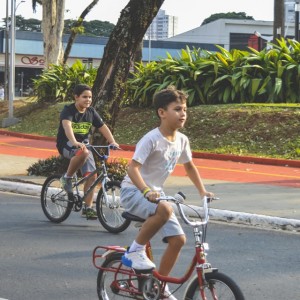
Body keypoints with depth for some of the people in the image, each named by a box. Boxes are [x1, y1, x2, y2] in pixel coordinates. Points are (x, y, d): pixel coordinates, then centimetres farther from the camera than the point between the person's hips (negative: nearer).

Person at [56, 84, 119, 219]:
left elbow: (103, 127, -3)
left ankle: (88, 208, 2)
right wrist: (75, 142, -52)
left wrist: (113, 142, -21)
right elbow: (67, 126, -34)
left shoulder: (91, 112, 2)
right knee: (83, 152, -39)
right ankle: (67, 178, -17)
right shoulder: (68, 110, -16)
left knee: (92, 175, -8)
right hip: (66, 144, -6)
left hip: (83, 144, 6)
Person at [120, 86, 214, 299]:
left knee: (178, 239, -2)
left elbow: (189, 166, 19)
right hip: (134, 191, -7)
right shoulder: (151, 139, -21)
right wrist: (147, 191, -42)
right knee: (165, 209, -37)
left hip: (155, 193, 8)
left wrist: (202, 191, 10)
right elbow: (132, 168, -29)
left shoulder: (182, 140, 1)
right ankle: (135, 251, -17)